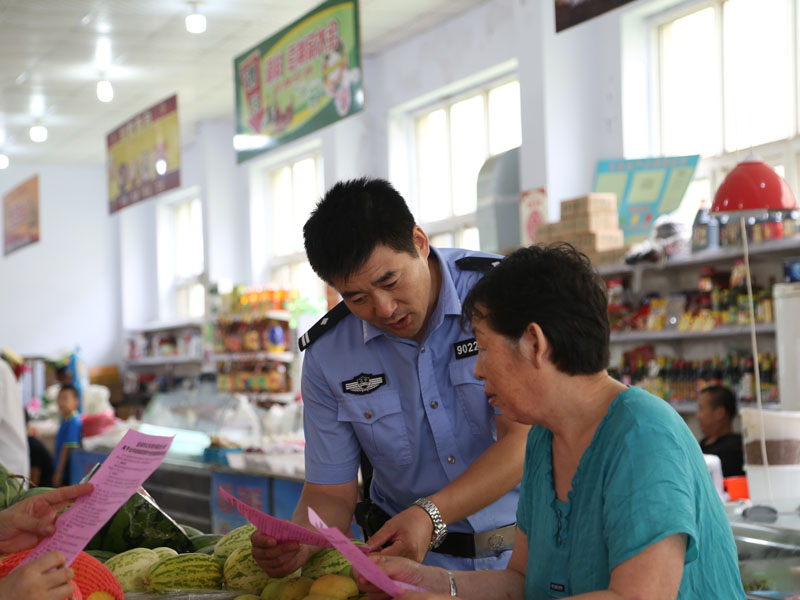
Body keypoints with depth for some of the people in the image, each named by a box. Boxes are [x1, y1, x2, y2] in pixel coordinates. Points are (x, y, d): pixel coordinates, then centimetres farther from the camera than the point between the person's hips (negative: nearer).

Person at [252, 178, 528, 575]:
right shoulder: (327, 355, -1)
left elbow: (523, 439, -14)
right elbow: (330, 494, 5)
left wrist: (431, 515, -27)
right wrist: (298, 544, -18)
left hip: (525, 548, -3)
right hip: (409, 557, 3)